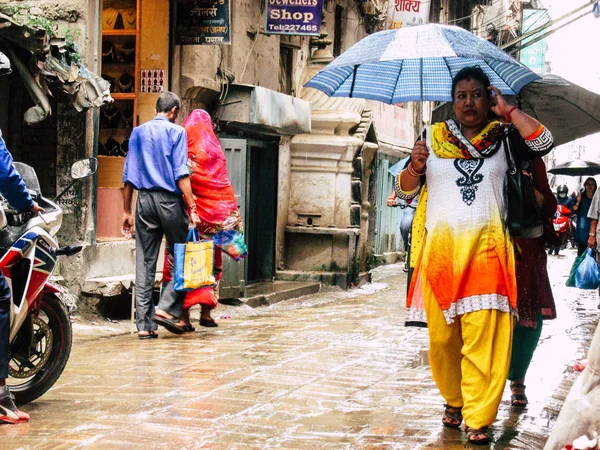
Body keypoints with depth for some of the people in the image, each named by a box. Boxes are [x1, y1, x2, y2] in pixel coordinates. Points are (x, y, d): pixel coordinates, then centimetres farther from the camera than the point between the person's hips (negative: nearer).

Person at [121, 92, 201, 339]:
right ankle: (167, 307, -7)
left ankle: (144, 324, 3)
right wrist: (192, 207, -10)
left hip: (144, 199, 5)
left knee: (144, 263, 4)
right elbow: (180, 174, -9)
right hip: (169, 199, -5)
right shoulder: (176, 132, 0)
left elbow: (128, 176, 12)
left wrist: (127, 211, 15)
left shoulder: (137, 133, 14)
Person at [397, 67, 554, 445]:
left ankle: (478, 419, -7)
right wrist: (415, 166, -7)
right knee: (442, 335, 4)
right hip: (439, 250, 2)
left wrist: (507, 110, -1)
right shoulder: (433, 138, 12)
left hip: (486, 250, -2)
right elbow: (404, 191, 14)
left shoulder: (503, 138, 10)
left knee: (483, 337, -10)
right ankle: (454, 401, 24)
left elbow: (543, 142, -9)